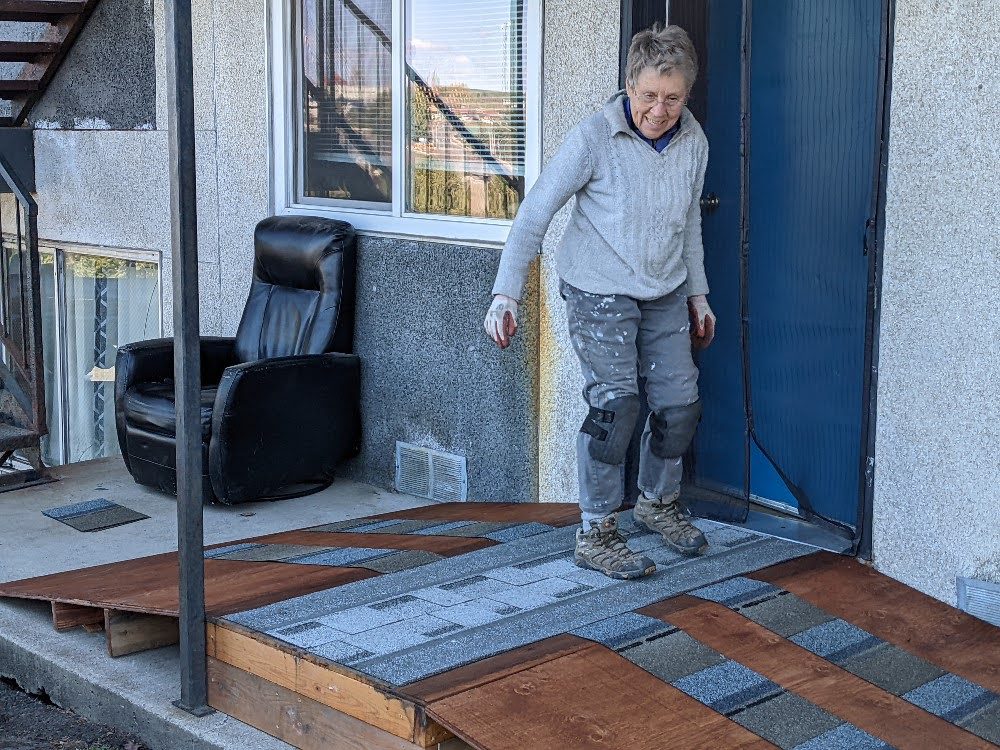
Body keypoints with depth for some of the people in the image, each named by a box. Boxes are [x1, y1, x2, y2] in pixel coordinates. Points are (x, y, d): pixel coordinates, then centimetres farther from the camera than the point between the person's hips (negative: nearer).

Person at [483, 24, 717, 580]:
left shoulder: (694, 143, -1)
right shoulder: (595, 138, -17)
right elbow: (537, 212, -16)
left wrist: (698, 293, 18)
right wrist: (506, 294, -23)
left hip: (665, 294, 6)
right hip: (599, 291, -5)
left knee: (681, 401, 6)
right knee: (616, 402, -15)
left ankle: (658, 503, 32)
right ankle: (596, 534, -1)